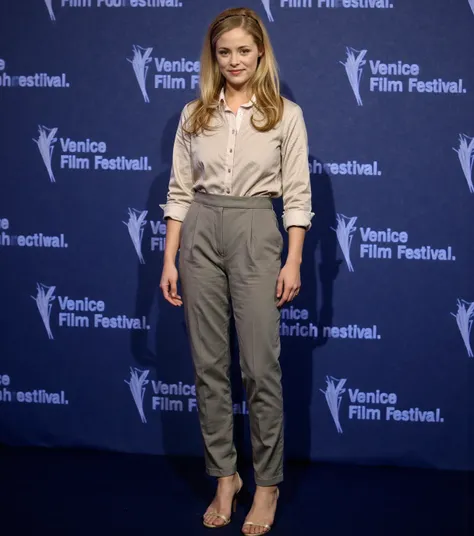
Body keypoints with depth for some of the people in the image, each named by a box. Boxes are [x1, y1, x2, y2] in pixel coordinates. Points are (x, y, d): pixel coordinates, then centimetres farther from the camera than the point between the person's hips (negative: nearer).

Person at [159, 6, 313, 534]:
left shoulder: (286, 115, 0)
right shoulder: (194, 114, 7)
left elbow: (297, 194, -1)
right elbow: (179, 190, 6)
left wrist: (293, 261, -7)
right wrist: (169, 260, 2)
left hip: (256, 233, -3)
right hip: (200, 234, 3)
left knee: (260, 366, -1)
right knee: (208, 363, 7)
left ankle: (267, 482, 14)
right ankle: (225, 475, 21)